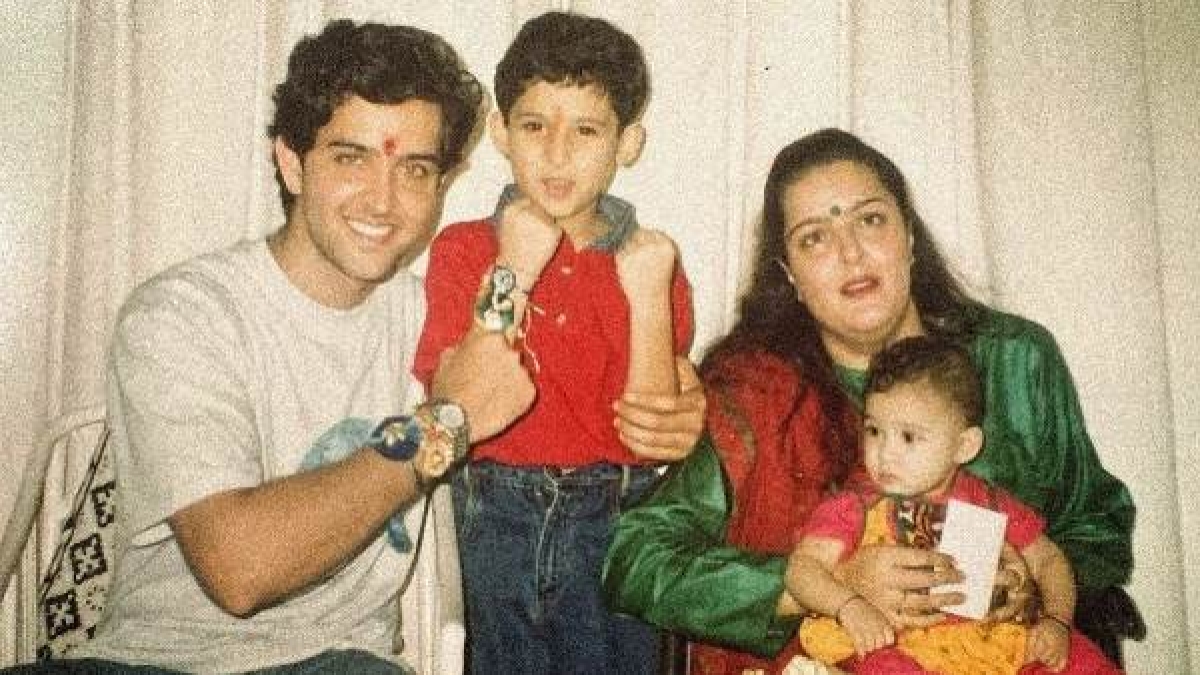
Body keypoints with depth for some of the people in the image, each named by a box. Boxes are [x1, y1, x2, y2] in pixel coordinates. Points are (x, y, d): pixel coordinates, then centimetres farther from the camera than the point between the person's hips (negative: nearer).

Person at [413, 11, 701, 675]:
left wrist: (646, 293, -14)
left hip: (618, 520, 1)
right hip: (496, 519, -1)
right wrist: (511, 274, -17)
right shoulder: (463, 249, 0)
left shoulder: (650, 261, 2)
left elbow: (653, 437, -6)